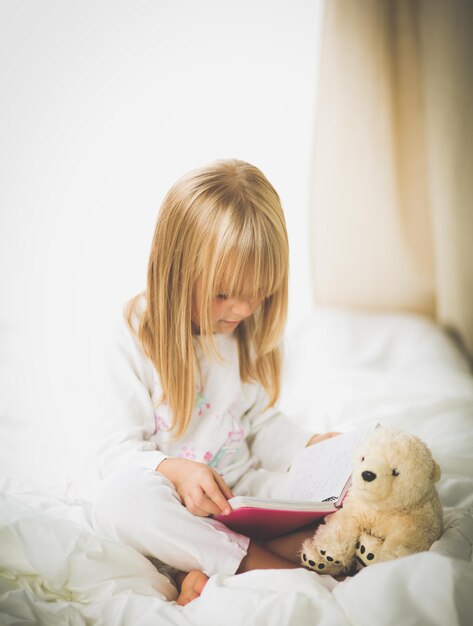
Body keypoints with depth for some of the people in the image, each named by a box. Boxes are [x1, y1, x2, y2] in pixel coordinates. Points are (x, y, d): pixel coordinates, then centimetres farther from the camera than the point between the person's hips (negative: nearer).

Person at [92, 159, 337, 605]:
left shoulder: (249, 333, 5)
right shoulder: (134, 342, -11)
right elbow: (120, 451, -10)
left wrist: (309, 446, -3)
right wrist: (175, 470, -30)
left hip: (245, 491, 5)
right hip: (174, 502, -4)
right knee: (116, 500, -36)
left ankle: (208, 570, -29)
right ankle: (263, 563, -27)